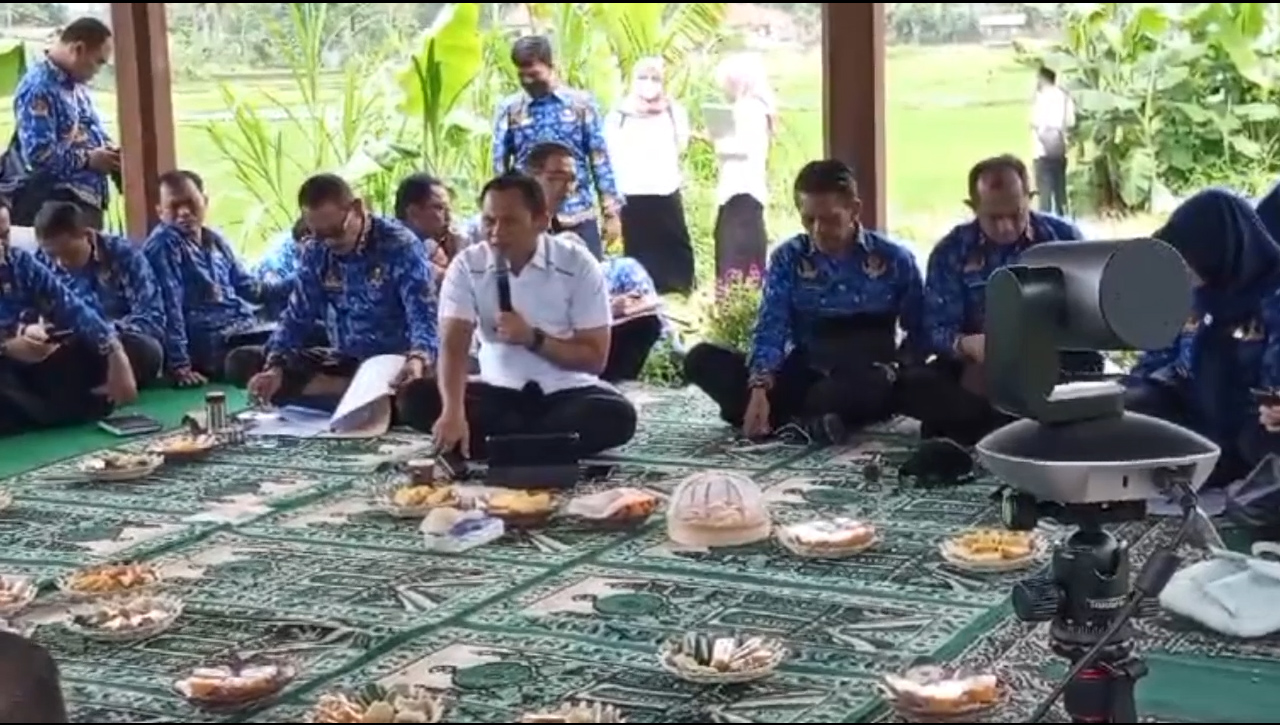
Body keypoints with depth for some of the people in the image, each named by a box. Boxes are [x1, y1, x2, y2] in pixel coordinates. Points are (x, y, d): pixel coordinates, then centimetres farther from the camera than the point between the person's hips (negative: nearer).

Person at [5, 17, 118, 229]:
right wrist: (89, 159, -17)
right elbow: (38, 153, -26)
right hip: (54, 203, -10)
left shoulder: (77, 85, 13)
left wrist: (108, 148, 6)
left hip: (86, 197, 10)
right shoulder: (39, 88, -17)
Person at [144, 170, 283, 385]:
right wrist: (180, 366, -23)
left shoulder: (214, 240, 17)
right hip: (213, 342, -8)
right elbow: (170, 308, -16)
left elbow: (248, 287, 26)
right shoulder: (163, 245, -8)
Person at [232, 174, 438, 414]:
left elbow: (423, 315, -21)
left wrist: (418, 359, -44)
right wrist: (274, 368, -14)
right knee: (241, 362, -10)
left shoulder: (399, 245, -12)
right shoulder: (315, 253, 2)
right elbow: (297, 317, 5)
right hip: (344, 362, 7)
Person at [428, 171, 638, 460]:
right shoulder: (467, 265, -7)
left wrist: (532, 338, -23)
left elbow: (595, 358, -8)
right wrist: (453, 412, -38)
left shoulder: (578, 264, -10)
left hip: (568, 392, -1)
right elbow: (453, 345, -19)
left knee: (617, 415, -33)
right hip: (499, 391, 2)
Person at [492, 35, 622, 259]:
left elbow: (599, 159, 3)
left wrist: (611, 212, 0)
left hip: (579, 217, 0)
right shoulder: (509, 109, 3)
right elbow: (499, 165, 5)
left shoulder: (581, 103, 2)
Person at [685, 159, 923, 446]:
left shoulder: (894, 259, 0)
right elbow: (771, 328, -6)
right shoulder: (787, 258, 3)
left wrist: (898, 374, -15)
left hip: (866, 380, -3)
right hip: (802, 376, 3)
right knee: (702, 359, -17)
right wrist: (759, 387, -23)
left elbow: (919, 332, 4)